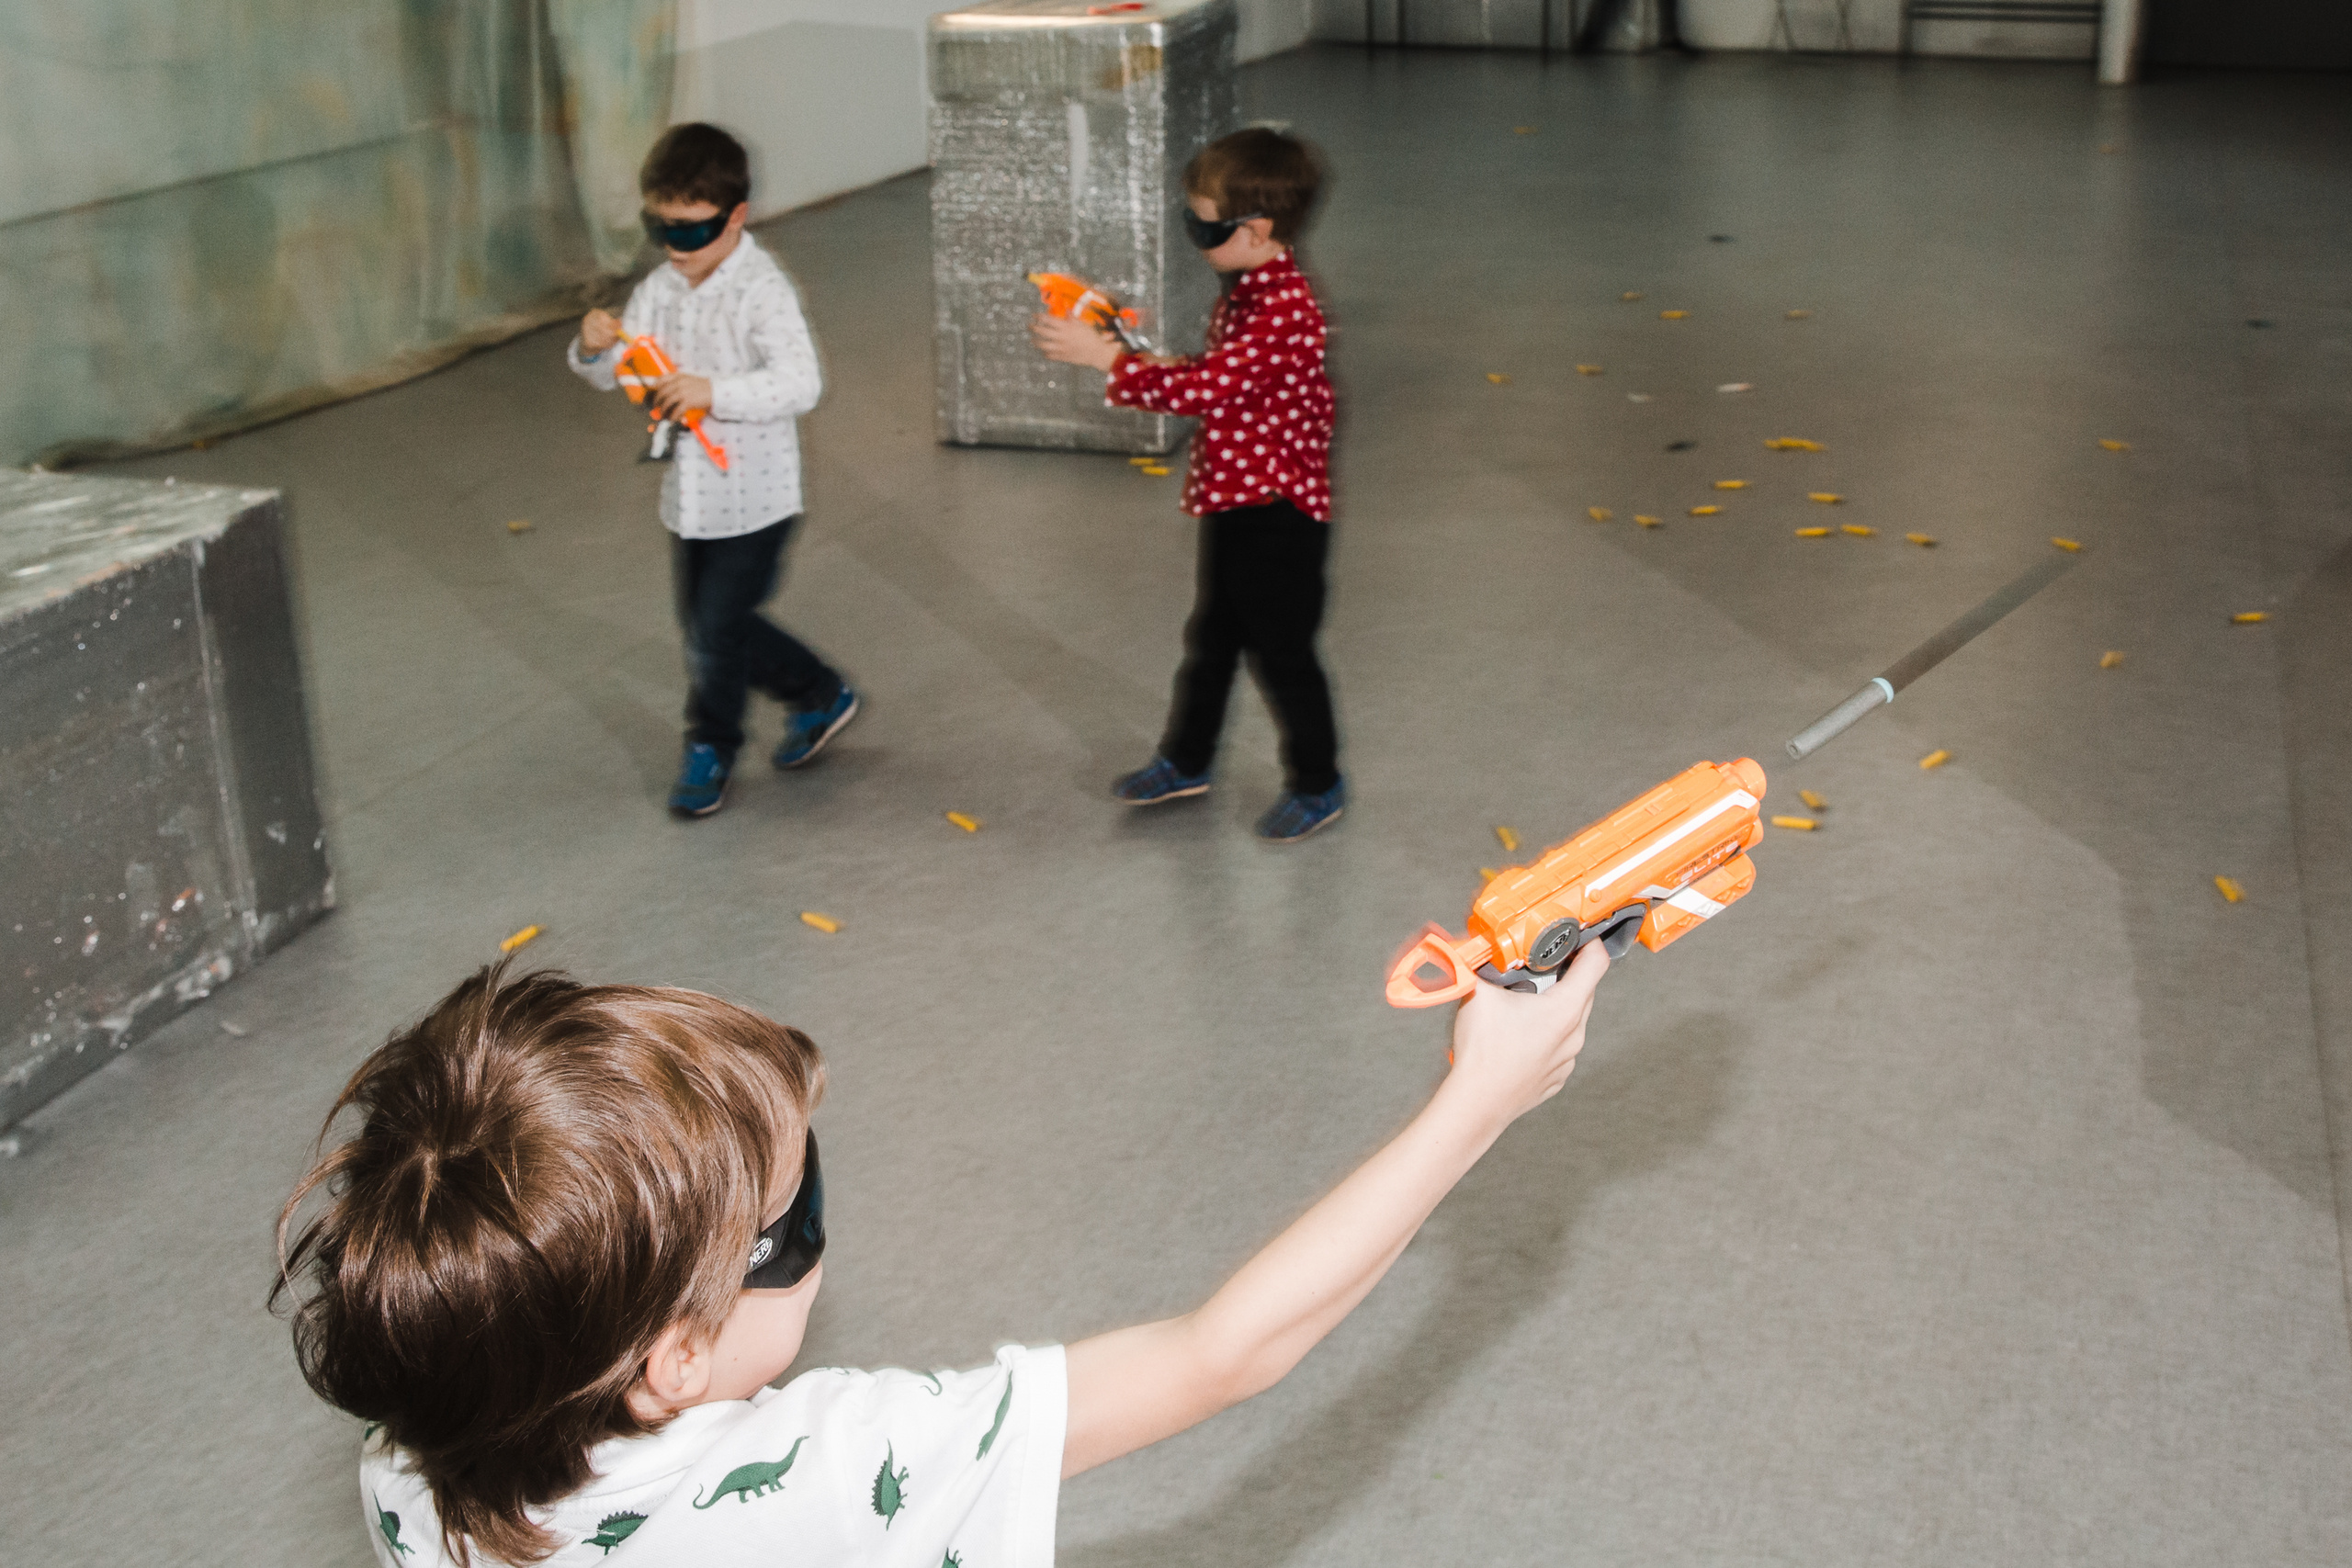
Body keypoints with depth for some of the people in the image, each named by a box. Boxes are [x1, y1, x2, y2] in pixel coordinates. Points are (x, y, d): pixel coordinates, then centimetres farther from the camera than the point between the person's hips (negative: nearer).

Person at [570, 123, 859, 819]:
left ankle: (710, 748, 24)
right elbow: (620, 371, 8)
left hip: (754, 496, -8)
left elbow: (800, 383, -29)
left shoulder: (763, 291, -18)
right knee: (706, 625, 17)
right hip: (688, 494, 8)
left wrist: (714, 391, -39)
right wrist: (595, 349, -15)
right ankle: (820, 695, 36)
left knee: (717, 626, 0)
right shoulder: (661, 286, 3)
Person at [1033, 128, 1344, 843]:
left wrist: (1106, 358, -24)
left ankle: (1317, 786, 24)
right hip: (1232, 503, 10)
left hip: (1278, 514, -10)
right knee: (1210, 638, 23)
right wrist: (1125, 352, 3)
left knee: (1282, 653, 5)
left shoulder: (1285, 311, -26)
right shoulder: (1247, 294, 6)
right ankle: (1185, 762, 40)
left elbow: (1201, 388, -31)